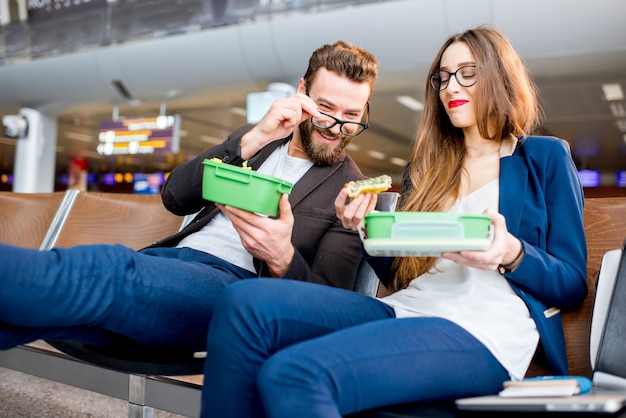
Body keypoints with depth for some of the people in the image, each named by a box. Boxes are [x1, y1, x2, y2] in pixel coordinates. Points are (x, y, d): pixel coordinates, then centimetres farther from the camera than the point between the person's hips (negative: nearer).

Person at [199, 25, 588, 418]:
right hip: (404, 310, 6)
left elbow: (573, 286, 7)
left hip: (483, 330, -5)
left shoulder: (545, 158, 13)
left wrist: (511, 254, -14)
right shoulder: (428, 167, 25)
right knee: (247, 301, -22)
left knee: (291, 373, -31)